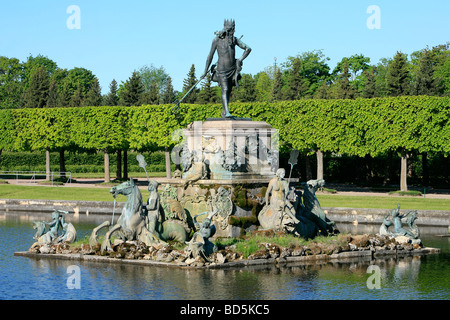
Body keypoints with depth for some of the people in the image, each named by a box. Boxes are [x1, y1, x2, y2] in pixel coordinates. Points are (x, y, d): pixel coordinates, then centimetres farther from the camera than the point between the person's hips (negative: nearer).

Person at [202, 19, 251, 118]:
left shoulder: (234, 39, 4)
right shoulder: (217, 40, -6)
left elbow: (248, 48, 7)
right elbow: (210, 55, 0)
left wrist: (240, 60, -5)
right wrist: (206, 71, 2)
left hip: (232, 69, 4)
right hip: (222, 69, -4)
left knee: (229, 91, 8)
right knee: (225, 90, -17)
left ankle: (223, 112, 18)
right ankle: (227, 112, -28)